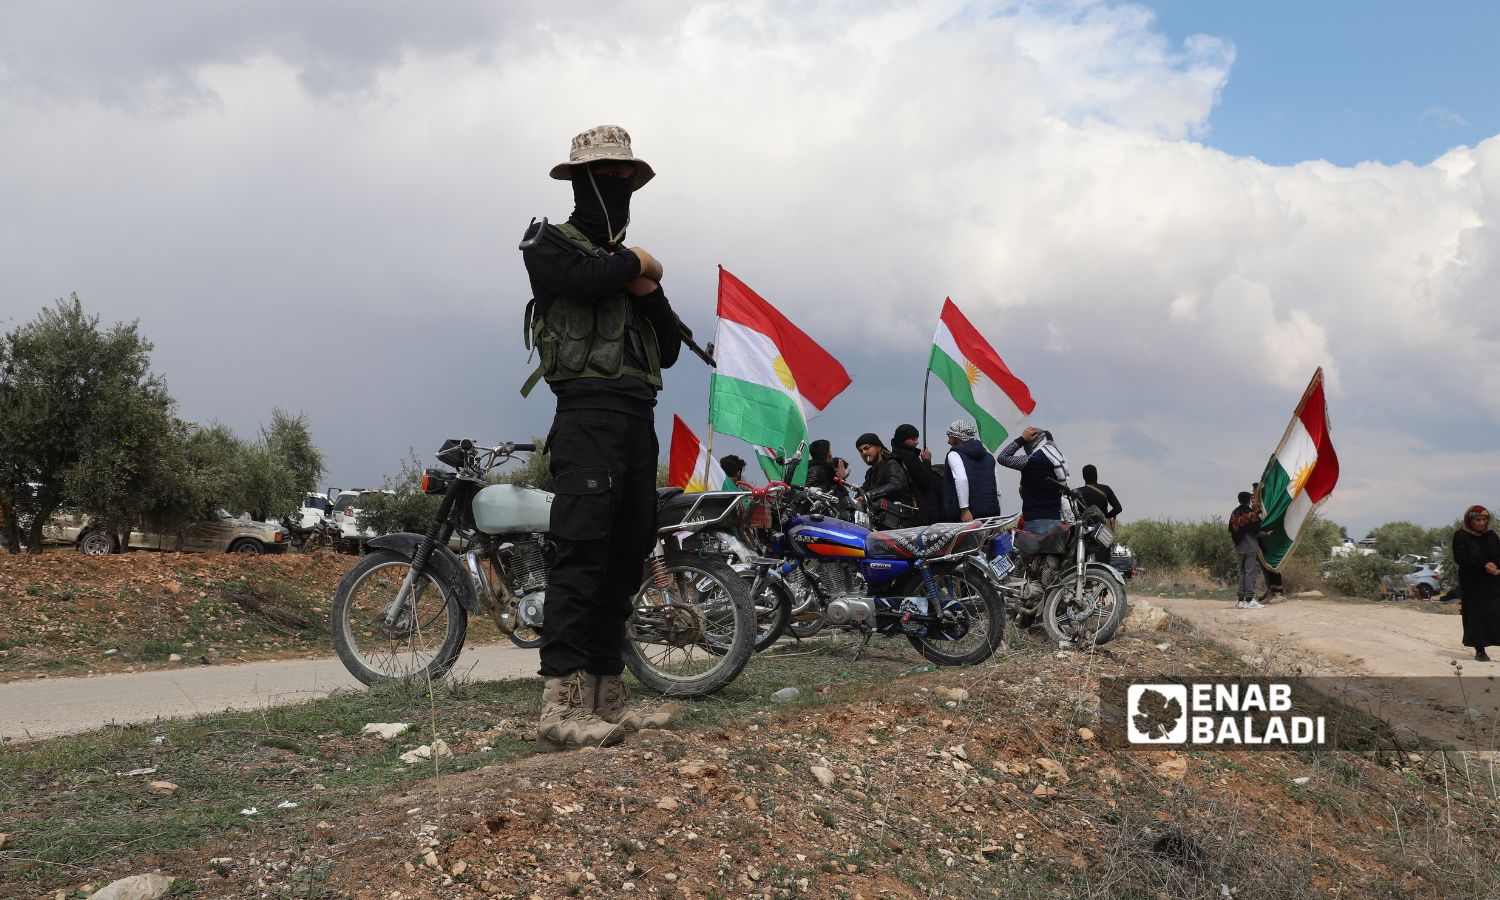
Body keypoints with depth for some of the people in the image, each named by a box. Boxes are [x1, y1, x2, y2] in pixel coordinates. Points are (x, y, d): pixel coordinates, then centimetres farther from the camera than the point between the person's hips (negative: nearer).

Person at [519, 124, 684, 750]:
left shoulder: (629, 259, 27)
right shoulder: (549, 245, 7)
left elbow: (670, 349, 20)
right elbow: (584, 281, -17)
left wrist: (649, 292, 2)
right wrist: (638, 264, 2)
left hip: (638, 417, 8)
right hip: (589, 409, -8)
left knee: (627, 554, 5)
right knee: (582, 550, -18)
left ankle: (607, 697, 9)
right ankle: (560, 707, -22)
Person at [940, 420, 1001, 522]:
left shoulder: (954, 454, -1)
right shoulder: (988, 457, 19)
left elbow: (961, 479, -19)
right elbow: (998, 490, 16)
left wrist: (964, 510, -21)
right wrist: (995, 512, 22)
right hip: (990, 514, 6)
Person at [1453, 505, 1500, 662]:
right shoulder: (1461, 536, -1)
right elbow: (1461, 559, -10)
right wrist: (1484, 565, -17)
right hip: (1472, 584, -3)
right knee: (1476, 614, -4)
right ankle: (1479, 650, 1)